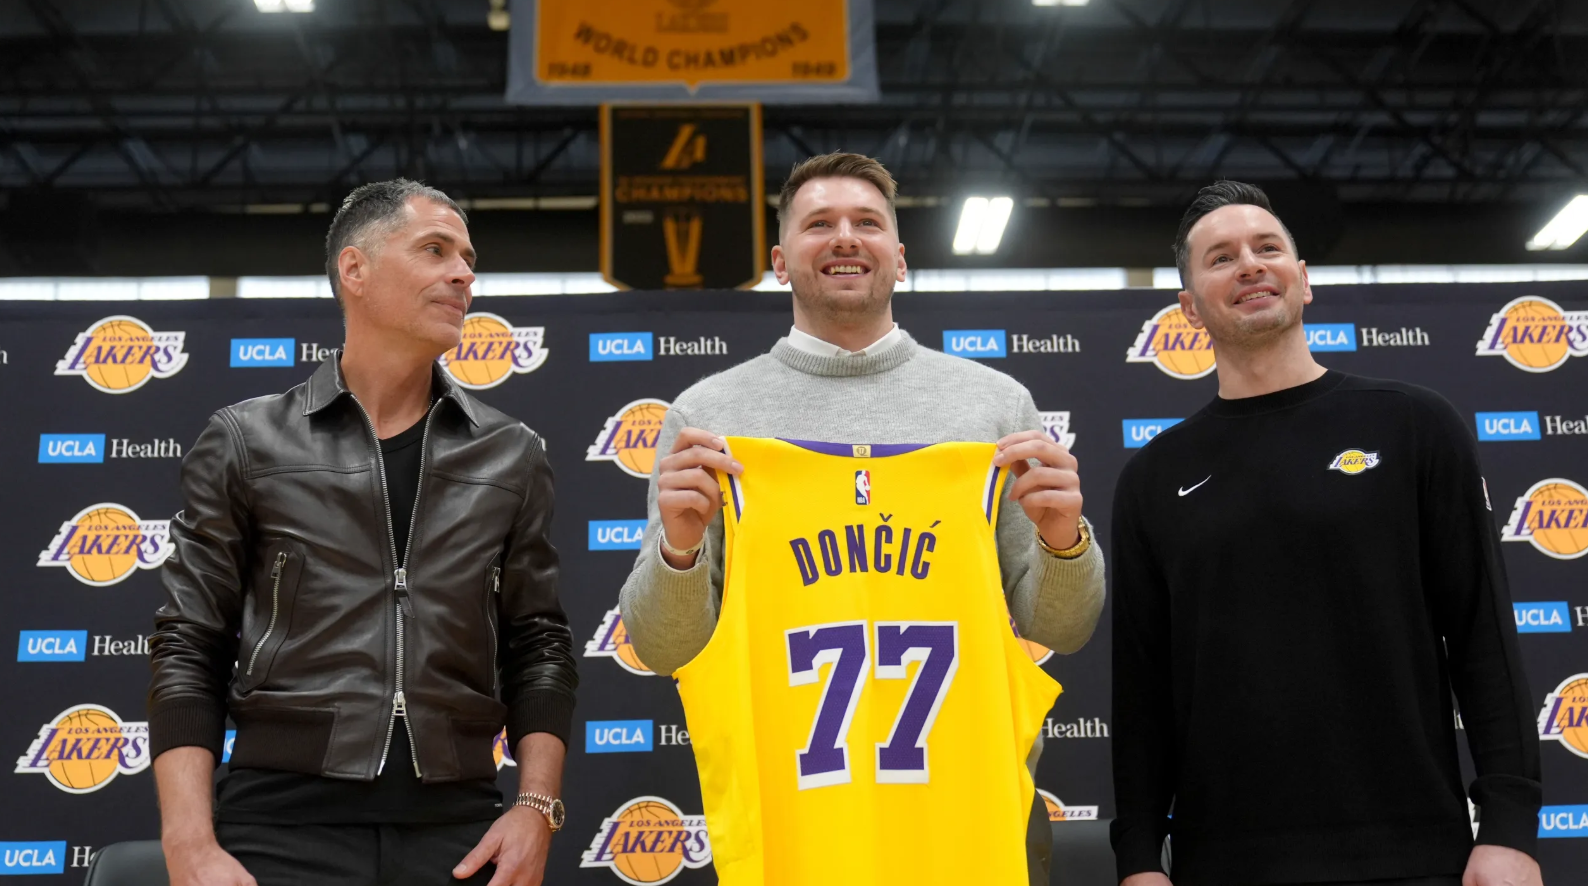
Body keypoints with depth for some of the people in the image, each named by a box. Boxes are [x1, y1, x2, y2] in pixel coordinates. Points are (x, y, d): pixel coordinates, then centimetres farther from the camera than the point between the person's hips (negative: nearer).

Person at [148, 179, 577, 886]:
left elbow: (539, 648, 11)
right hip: (283, 819, -2)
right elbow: (189, 652, 3)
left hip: (459, 827, 2)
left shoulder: (512, 456, 10)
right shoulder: (246, 443, 4)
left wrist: (536, 808, -2)